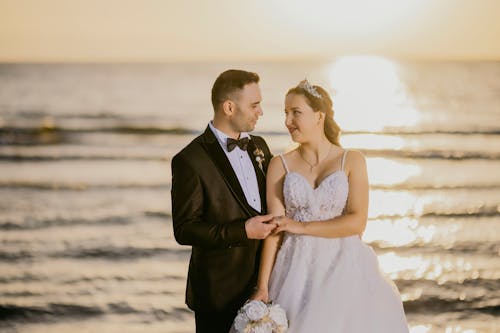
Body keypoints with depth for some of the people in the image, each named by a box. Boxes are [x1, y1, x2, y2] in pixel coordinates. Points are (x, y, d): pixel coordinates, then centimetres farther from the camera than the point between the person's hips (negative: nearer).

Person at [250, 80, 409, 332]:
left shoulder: (352, 161, -1)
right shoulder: (279, 165, 2)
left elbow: (357, 222, -10)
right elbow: (274, 228, -3)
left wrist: (302, 226, -10)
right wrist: (263, 287, -10)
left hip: (343, 268, -1)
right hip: (297, 271, 1)